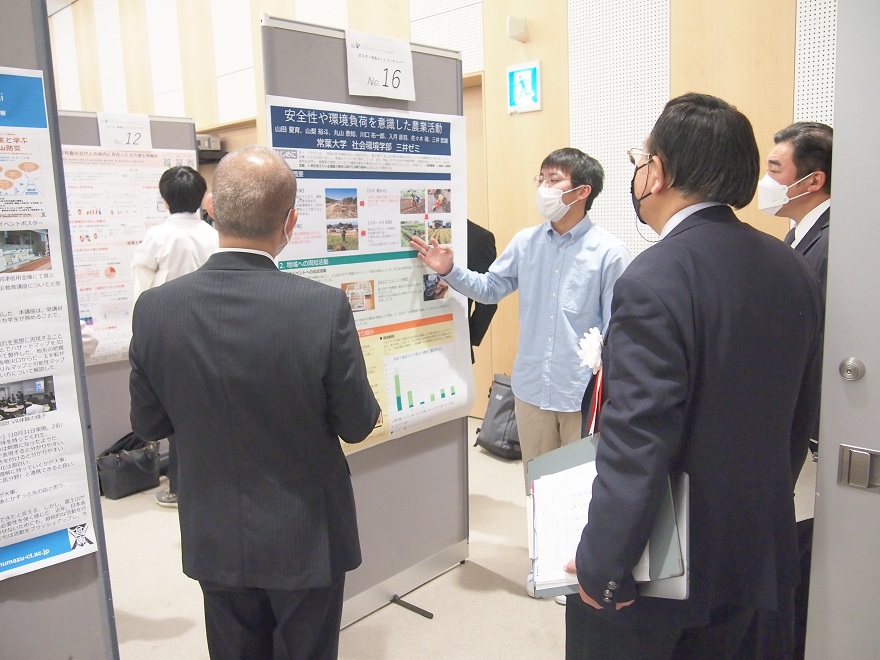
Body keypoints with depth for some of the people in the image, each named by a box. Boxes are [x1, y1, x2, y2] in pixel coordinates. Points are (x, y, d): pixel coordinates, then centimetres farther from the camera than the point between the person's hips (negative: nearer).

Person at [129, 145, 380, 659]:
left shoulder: (154, 308, -14)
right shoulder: (326, 306, -24)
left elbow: (148, 424, -1)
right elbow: (358, 426, -13)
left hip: (215, 541, 3)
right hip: (307, 539, -3)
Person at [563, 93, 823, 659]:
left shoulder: (653, 282, -26)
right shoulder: (794, 269, -1)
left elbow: (637, 442, -27)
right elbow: (801, 416, 8)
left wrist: (603, 567, -17)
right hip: (752, 554, 7)